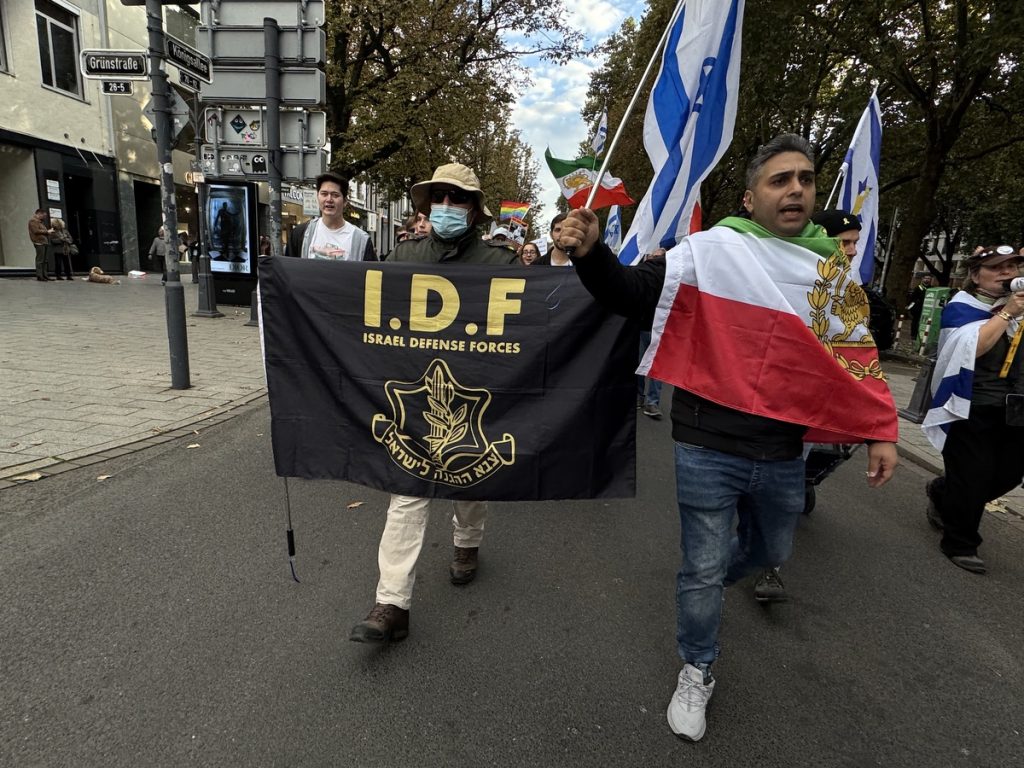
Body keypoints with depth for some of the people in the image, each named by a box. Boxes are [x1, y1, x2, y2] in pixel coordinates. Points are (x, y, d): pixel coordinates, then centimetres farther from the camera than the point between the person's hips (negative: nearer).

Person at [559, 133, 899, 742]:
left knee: (773, 549, 27)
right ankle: (697, 672, 35)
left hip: (783, 453, 5)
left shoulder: (831, 268, 6)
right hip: (707, 448, -5)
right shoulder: (712, 249, -9)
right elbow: (632, 294, -15)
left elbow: (857, 354, 11)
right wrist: (591, 252, -33)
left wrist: (882, 431, 7)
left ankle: (710, 579, 60)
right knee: (703, 567, 9)